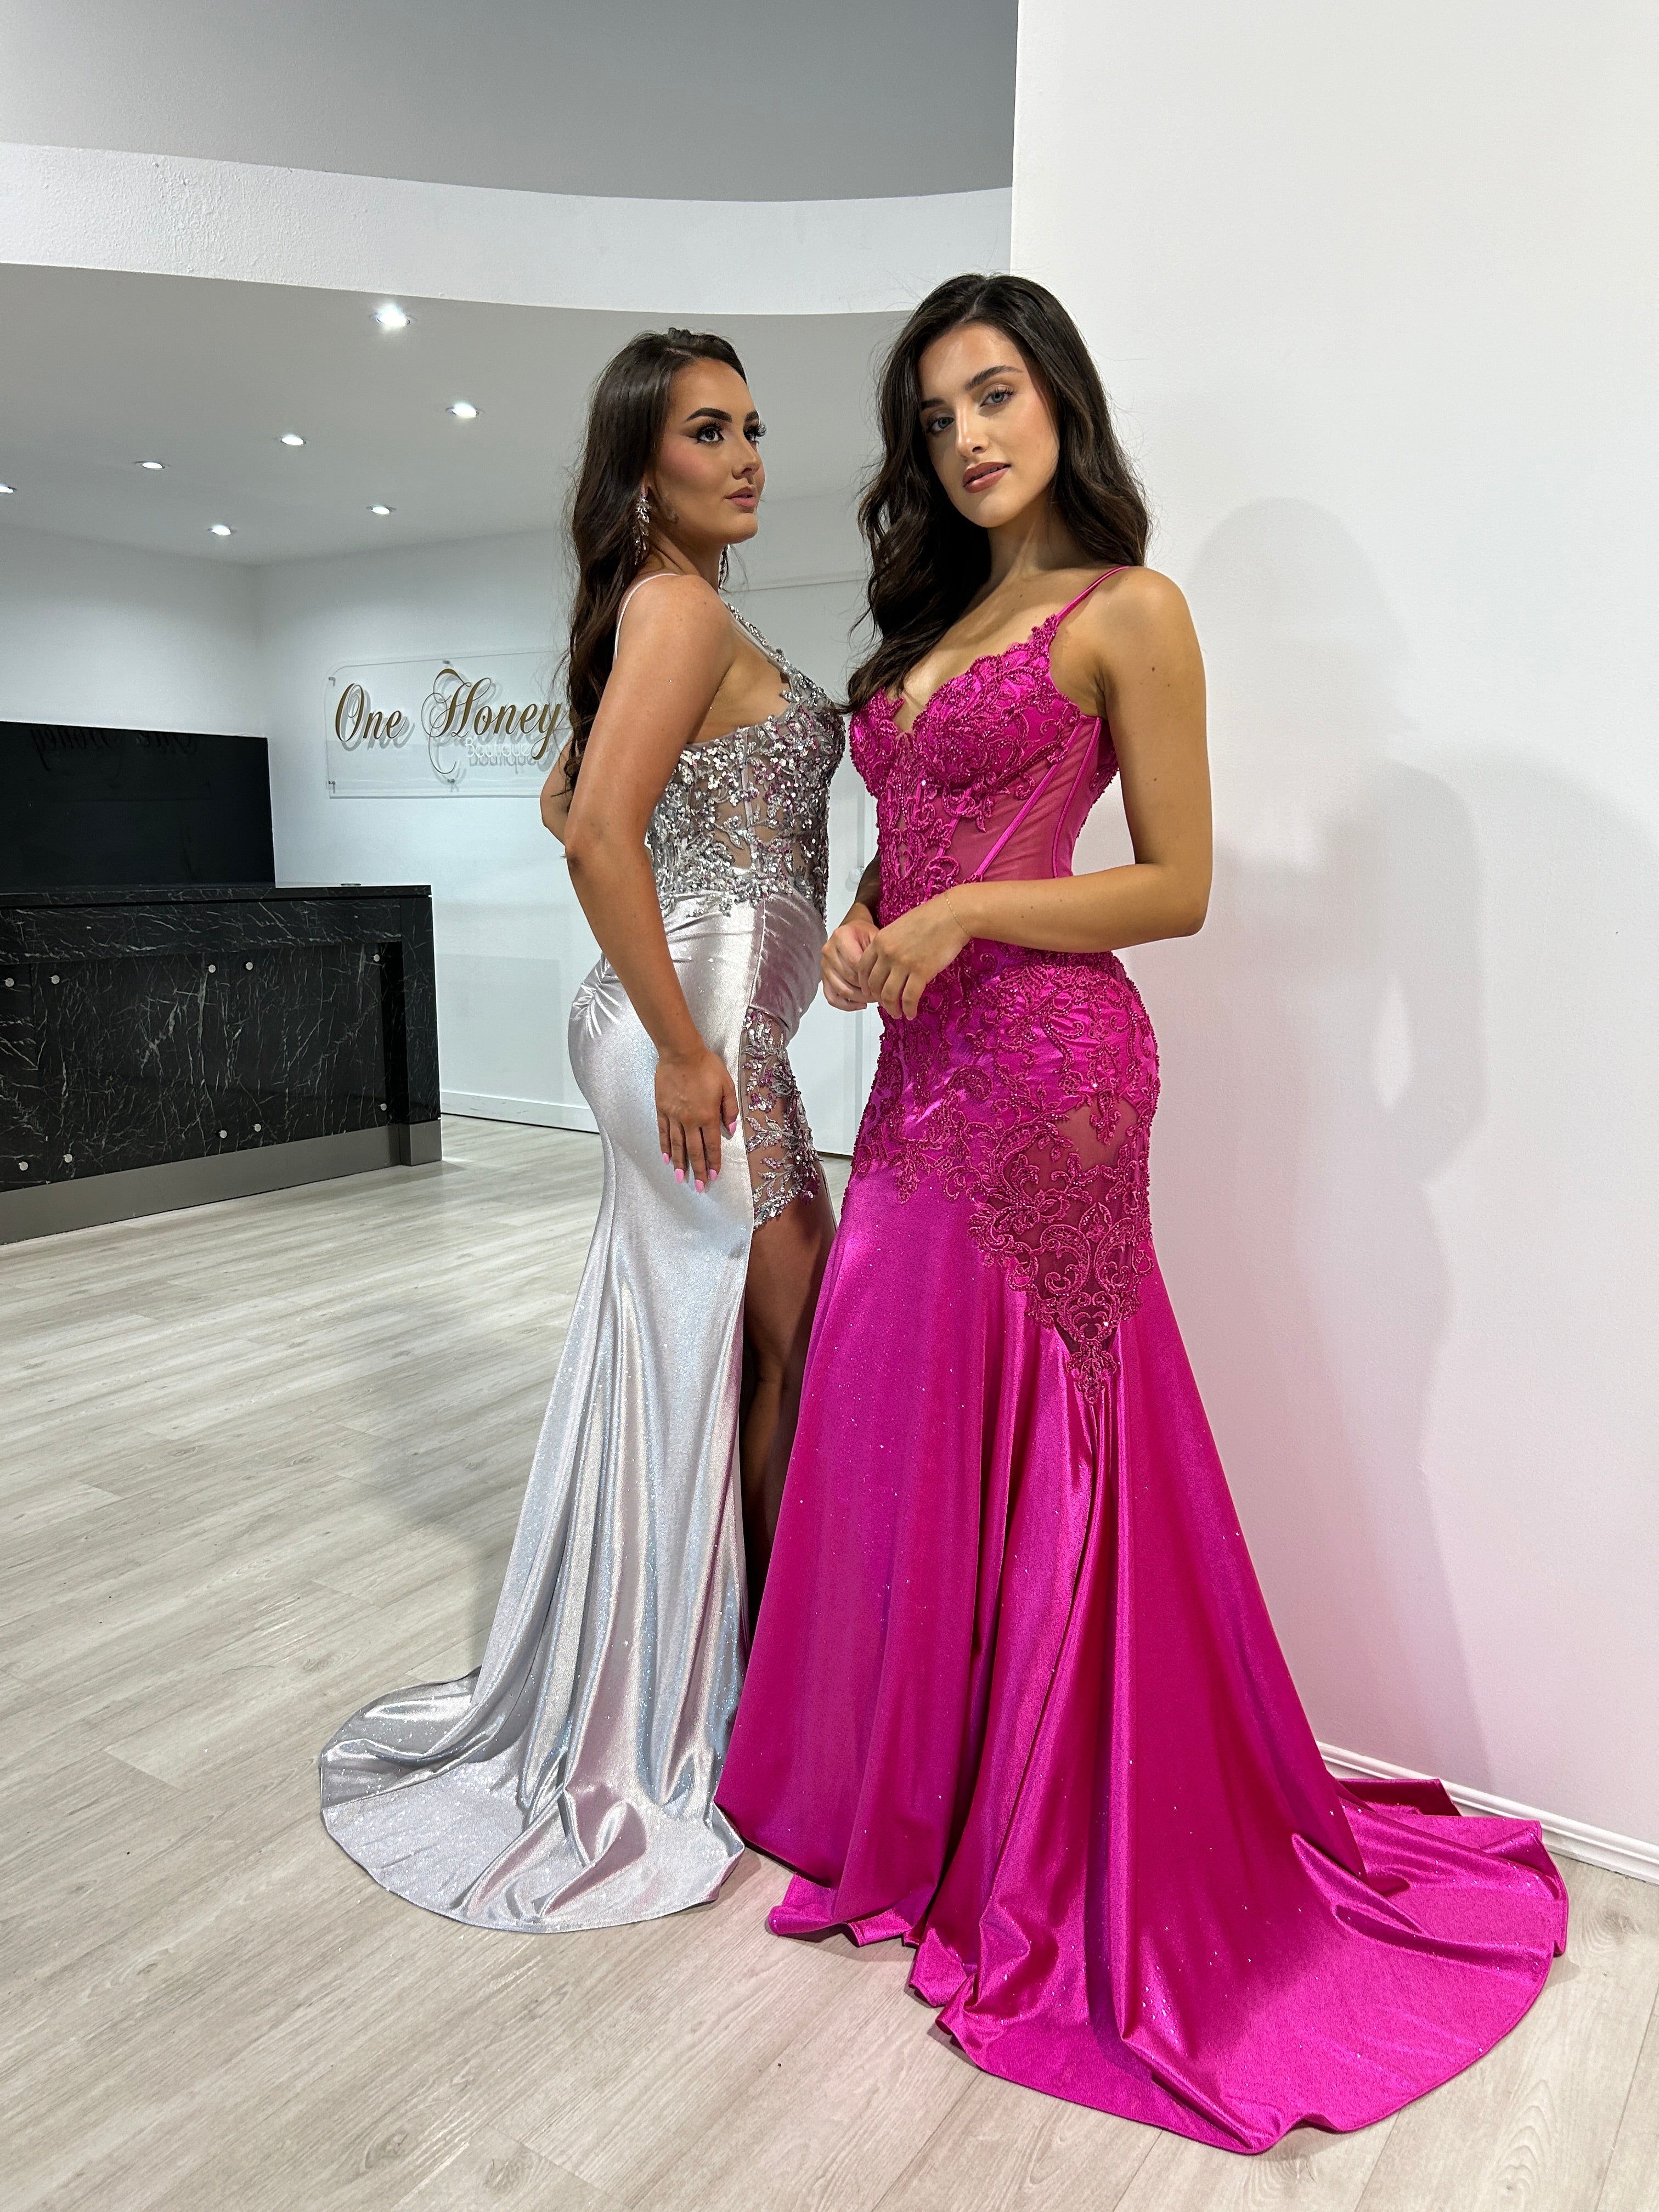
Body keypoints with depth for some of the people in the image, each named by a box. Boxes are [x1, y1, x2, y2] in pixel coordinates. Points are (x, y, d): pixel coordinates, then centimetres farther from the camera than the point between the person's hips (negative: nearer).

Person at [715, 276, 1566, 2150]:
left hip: (1044, 1070, -7)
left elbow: (1178, 886, -7)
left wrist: (964, 915, -15)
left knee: (1023, 1448, 1)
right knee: (891, 1430, 11)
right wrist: (860, 925, 3)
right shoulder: (932, 619, 19)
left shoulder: (1126, 612, -3)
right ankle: (905, 1803, 31)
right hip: (923, 1073, 8)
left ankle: (1034, 1863, 22)